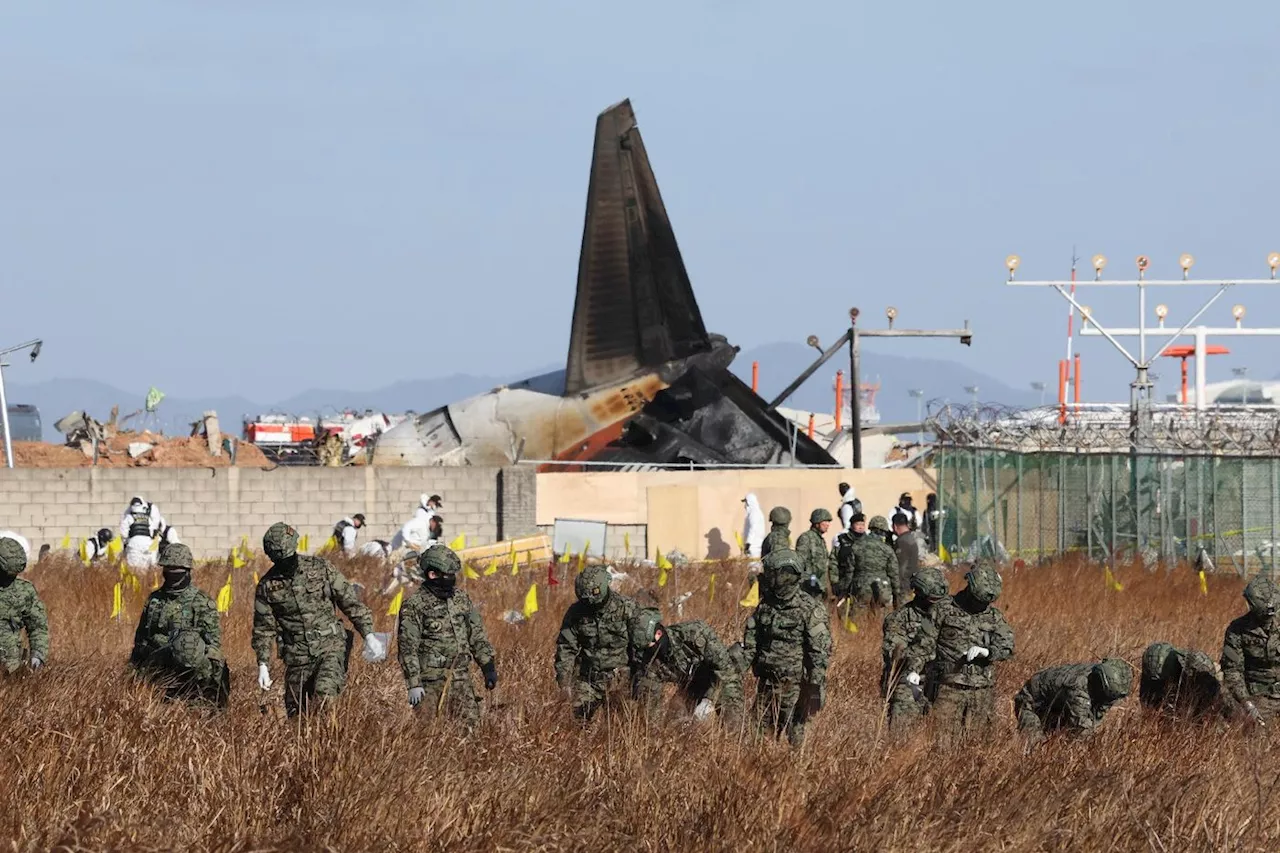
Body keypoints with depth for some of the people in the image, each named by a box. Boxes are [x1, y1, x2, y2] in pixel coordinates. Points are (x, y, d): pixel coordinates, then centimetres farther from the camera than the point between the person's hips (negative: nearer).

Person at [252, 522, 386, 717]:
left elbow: (350, 601, 1)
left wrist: (368, 635, -6)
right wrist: (263, 665, -1)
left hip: (330, 648, -3)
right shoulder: (267, 586, 2)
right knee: (296, 713, 3)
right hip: (297, 655, 3)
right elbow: (263, 628, 7)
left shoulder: (320, 569, -2)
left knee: (325, 694, -28)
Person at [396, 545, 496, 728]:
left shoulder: (461, 599, 11)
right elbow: (407, 649, -11)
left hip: (462, 680, 6)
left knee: (470, 726, 2)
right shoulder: (414, 606, -8)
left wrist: (489, 668, 10)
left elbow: (477, 636, 17)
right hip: (432, 684, -6)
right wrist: (413, 684, -17)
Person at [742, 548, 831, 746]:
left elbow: (820, 652, -13)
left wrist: (815, 689, -17)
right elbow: (750, 644, 14)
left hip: (794, 686, -6)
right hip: (766, 683, 6)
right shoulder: (765, 605, 8)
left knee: (795, 736, -4)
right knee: (763, 734, 9)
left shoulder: (810, 609, -11)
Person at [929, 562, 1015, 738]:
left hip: (981, 693, 3)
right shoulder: (945, 609, 1)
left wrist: (986, 651, -22)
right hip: (949, 690, -3)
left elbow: (1006, 647, -1)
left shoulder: (994, 617, 10)